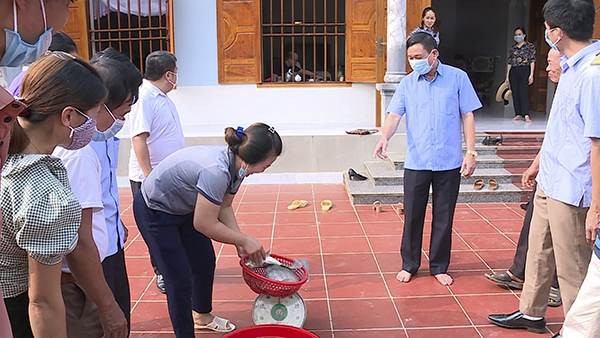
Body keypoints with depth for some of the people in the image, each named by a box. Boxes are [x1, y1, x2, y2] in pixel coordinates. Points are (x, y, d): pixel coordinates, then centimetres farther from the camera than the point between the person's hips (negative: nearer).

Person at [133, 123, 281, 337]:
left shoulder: (235, 165, -11)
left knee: (205, 262, 18)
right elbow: (204, 225, -30)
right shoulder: (216, 171, -38)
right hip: (154, 212, -9)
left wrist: (241, 244, -7)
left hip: (183, 207, 9)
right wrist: (245, 241, -20)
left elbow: (224, 207, 1)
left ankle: (202, 316, 41)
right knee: (180, 280, -5)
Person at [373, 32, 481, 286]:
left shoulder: (458, 78, 1)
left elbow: (467, 117, 2)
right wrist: (384, 137, -23)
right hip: (416, 162, 1)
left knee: (443, 217, 9)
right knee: (412, 216, 6)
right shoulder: (407, 83, 5)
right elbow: (394, 115, -2)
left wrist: (470, 153, -4)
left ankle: (439, 266, 25)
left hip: (449, 163, -1)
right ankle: (409, 264, 23)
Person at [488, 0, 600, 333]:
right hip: (549, 182, 10)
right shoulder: (571, 67, 8)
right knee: (539, 252, 23)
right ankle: (531, 314, 41)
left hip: (571, 190, -10)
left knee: (572, 268, 6)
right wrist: (538, 163, 27)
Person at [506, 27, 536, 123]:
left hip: (524, 71, -5)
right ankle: (518, 114, 8)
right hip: (513, 72, 5)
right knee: (515, 93, 3)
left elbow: (532, 61, -2)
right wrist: (507, 76, 9)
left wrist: (531, 74, -10)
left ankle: (526, 115, -17)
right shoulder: (512, 48, 15)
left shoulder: (530, 46, 4)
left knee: (524, 93, -13)